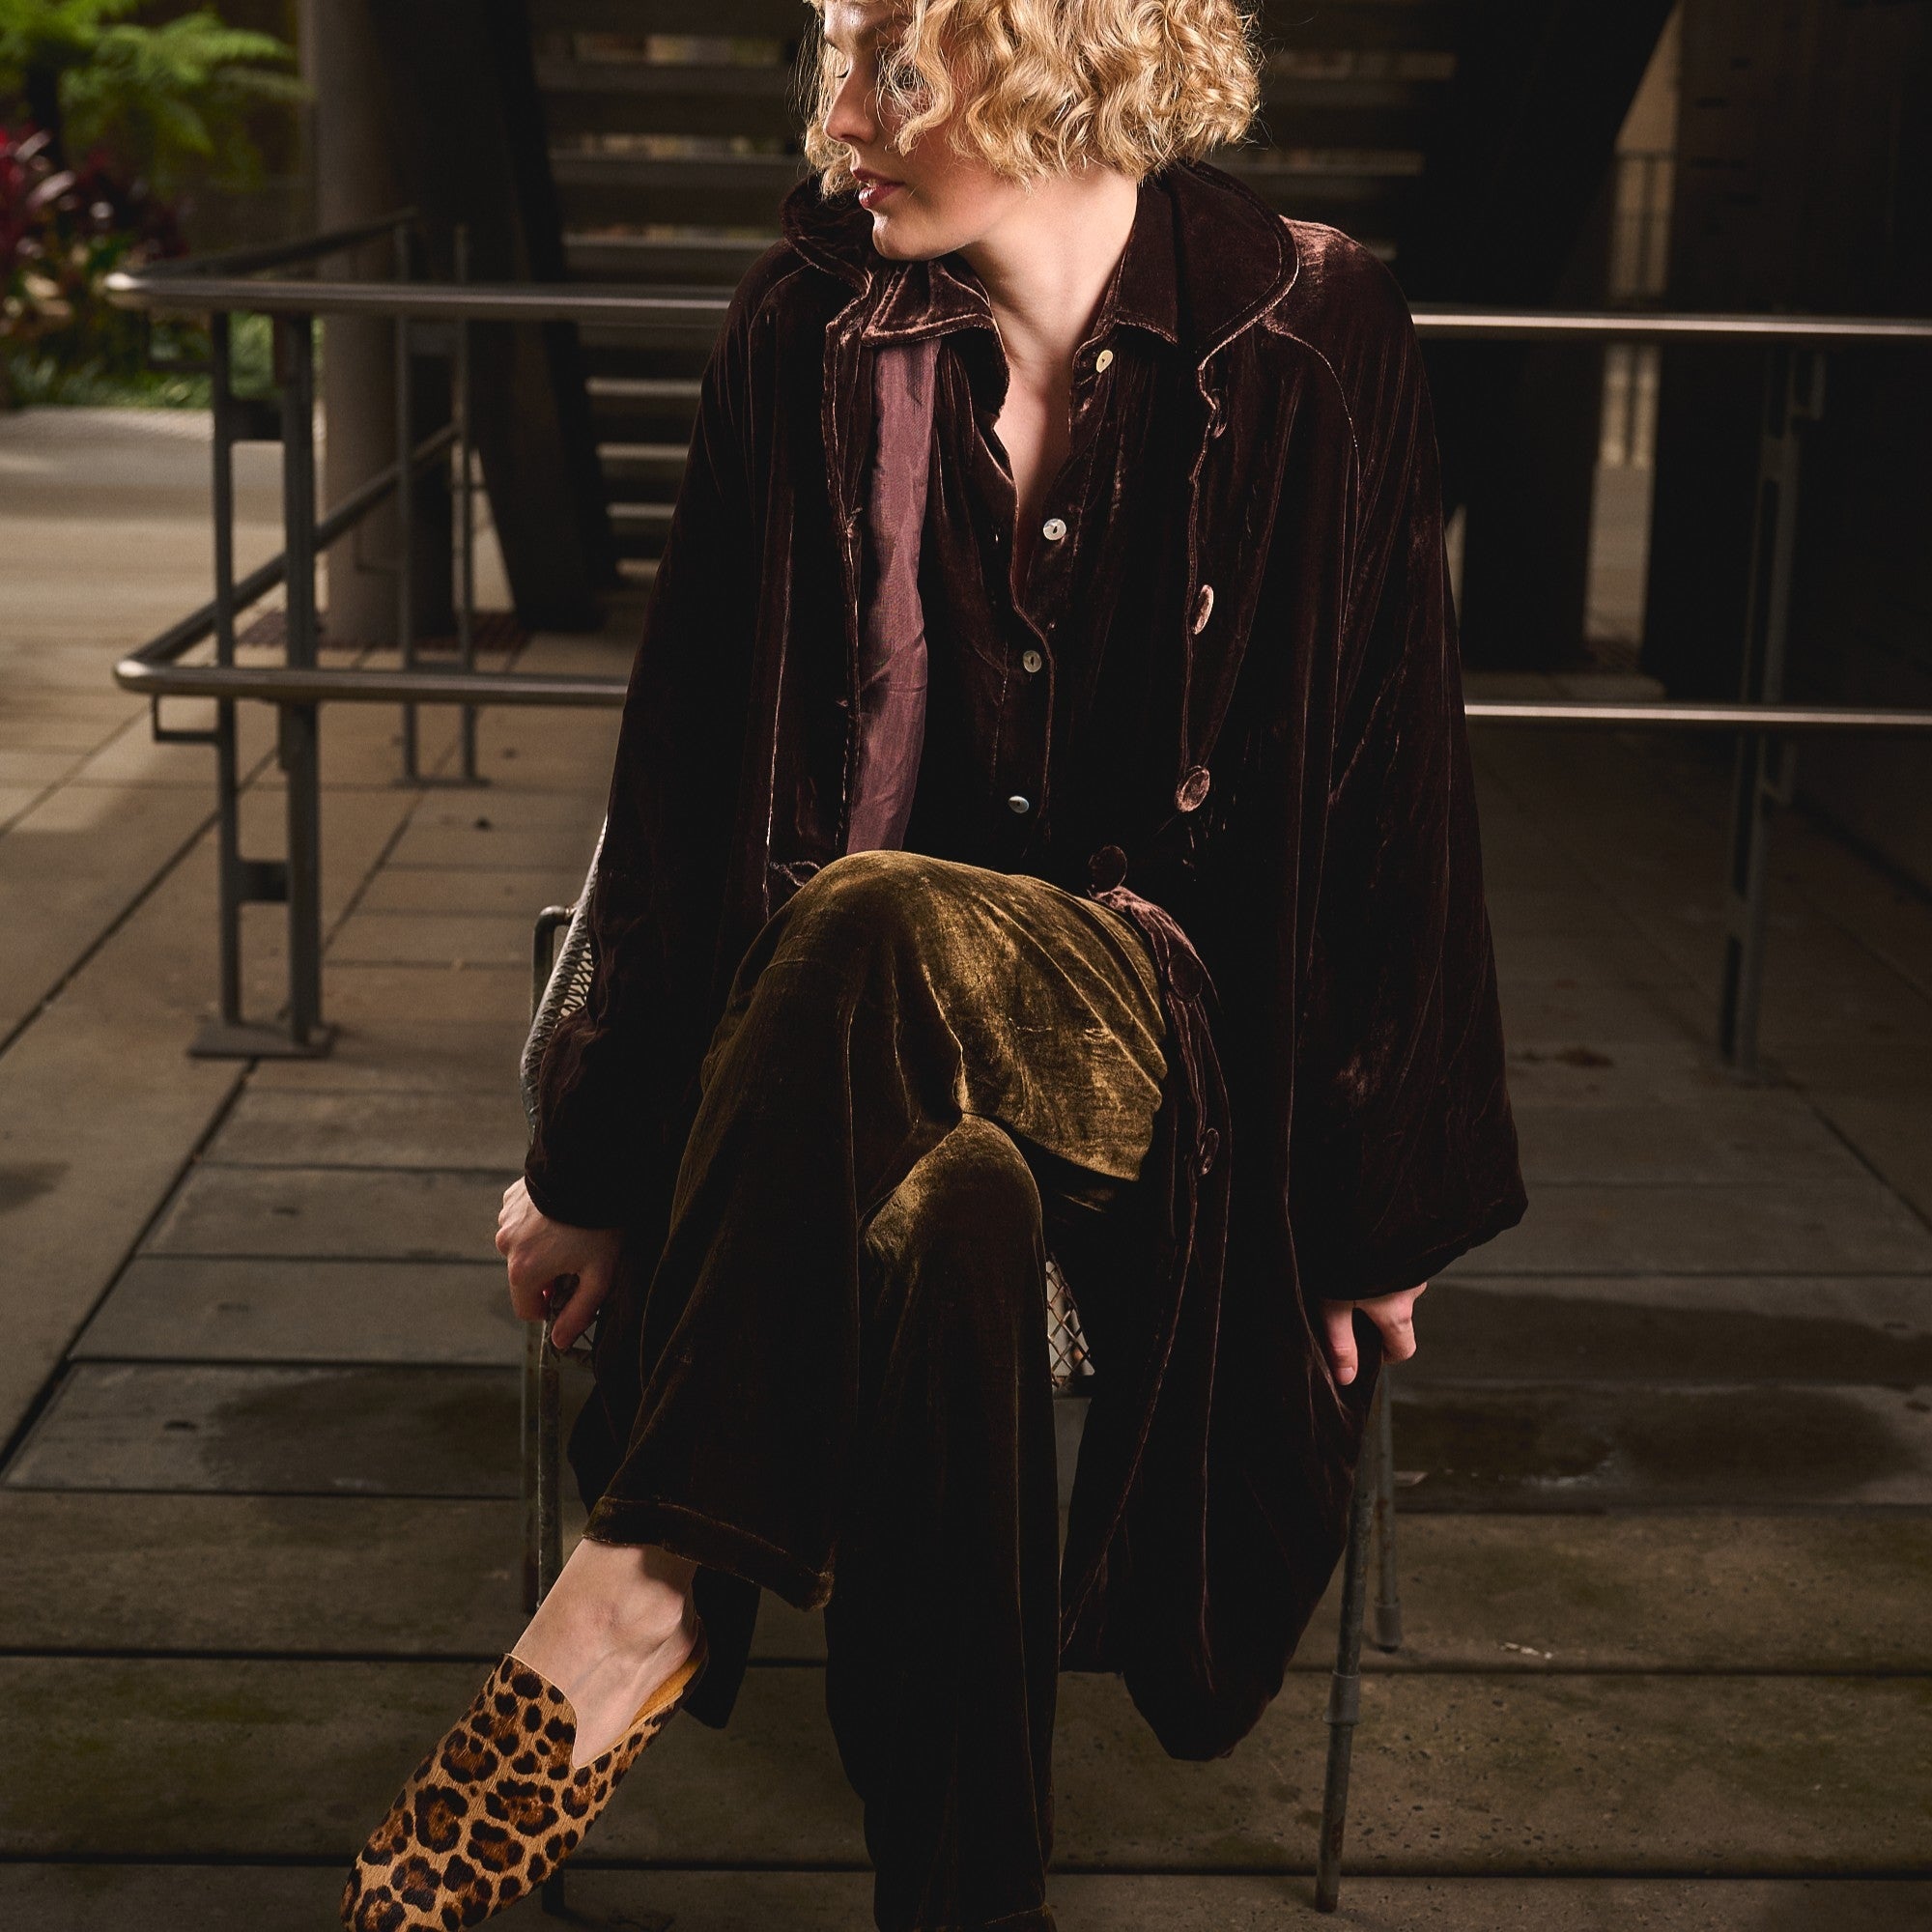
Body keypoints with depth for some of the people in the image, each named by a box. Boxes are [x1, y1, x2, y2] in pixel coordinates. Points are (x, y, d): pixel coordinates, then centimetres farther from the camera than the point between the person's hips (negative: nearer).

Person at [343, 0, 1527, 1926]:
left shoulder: (1308, 339, -7)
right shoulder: (807, 340, -2)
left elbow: (1387, 762, -2)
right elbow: (690, 769, 0)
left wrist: (1384, 1189, 0)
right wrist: (606, 1157, 2)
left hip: (1175, 1033, -2)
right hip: (875, 1032, 2)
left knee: (875, 931, -36)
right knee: (952, 1208, -36)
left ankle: (640, 1592, -30)